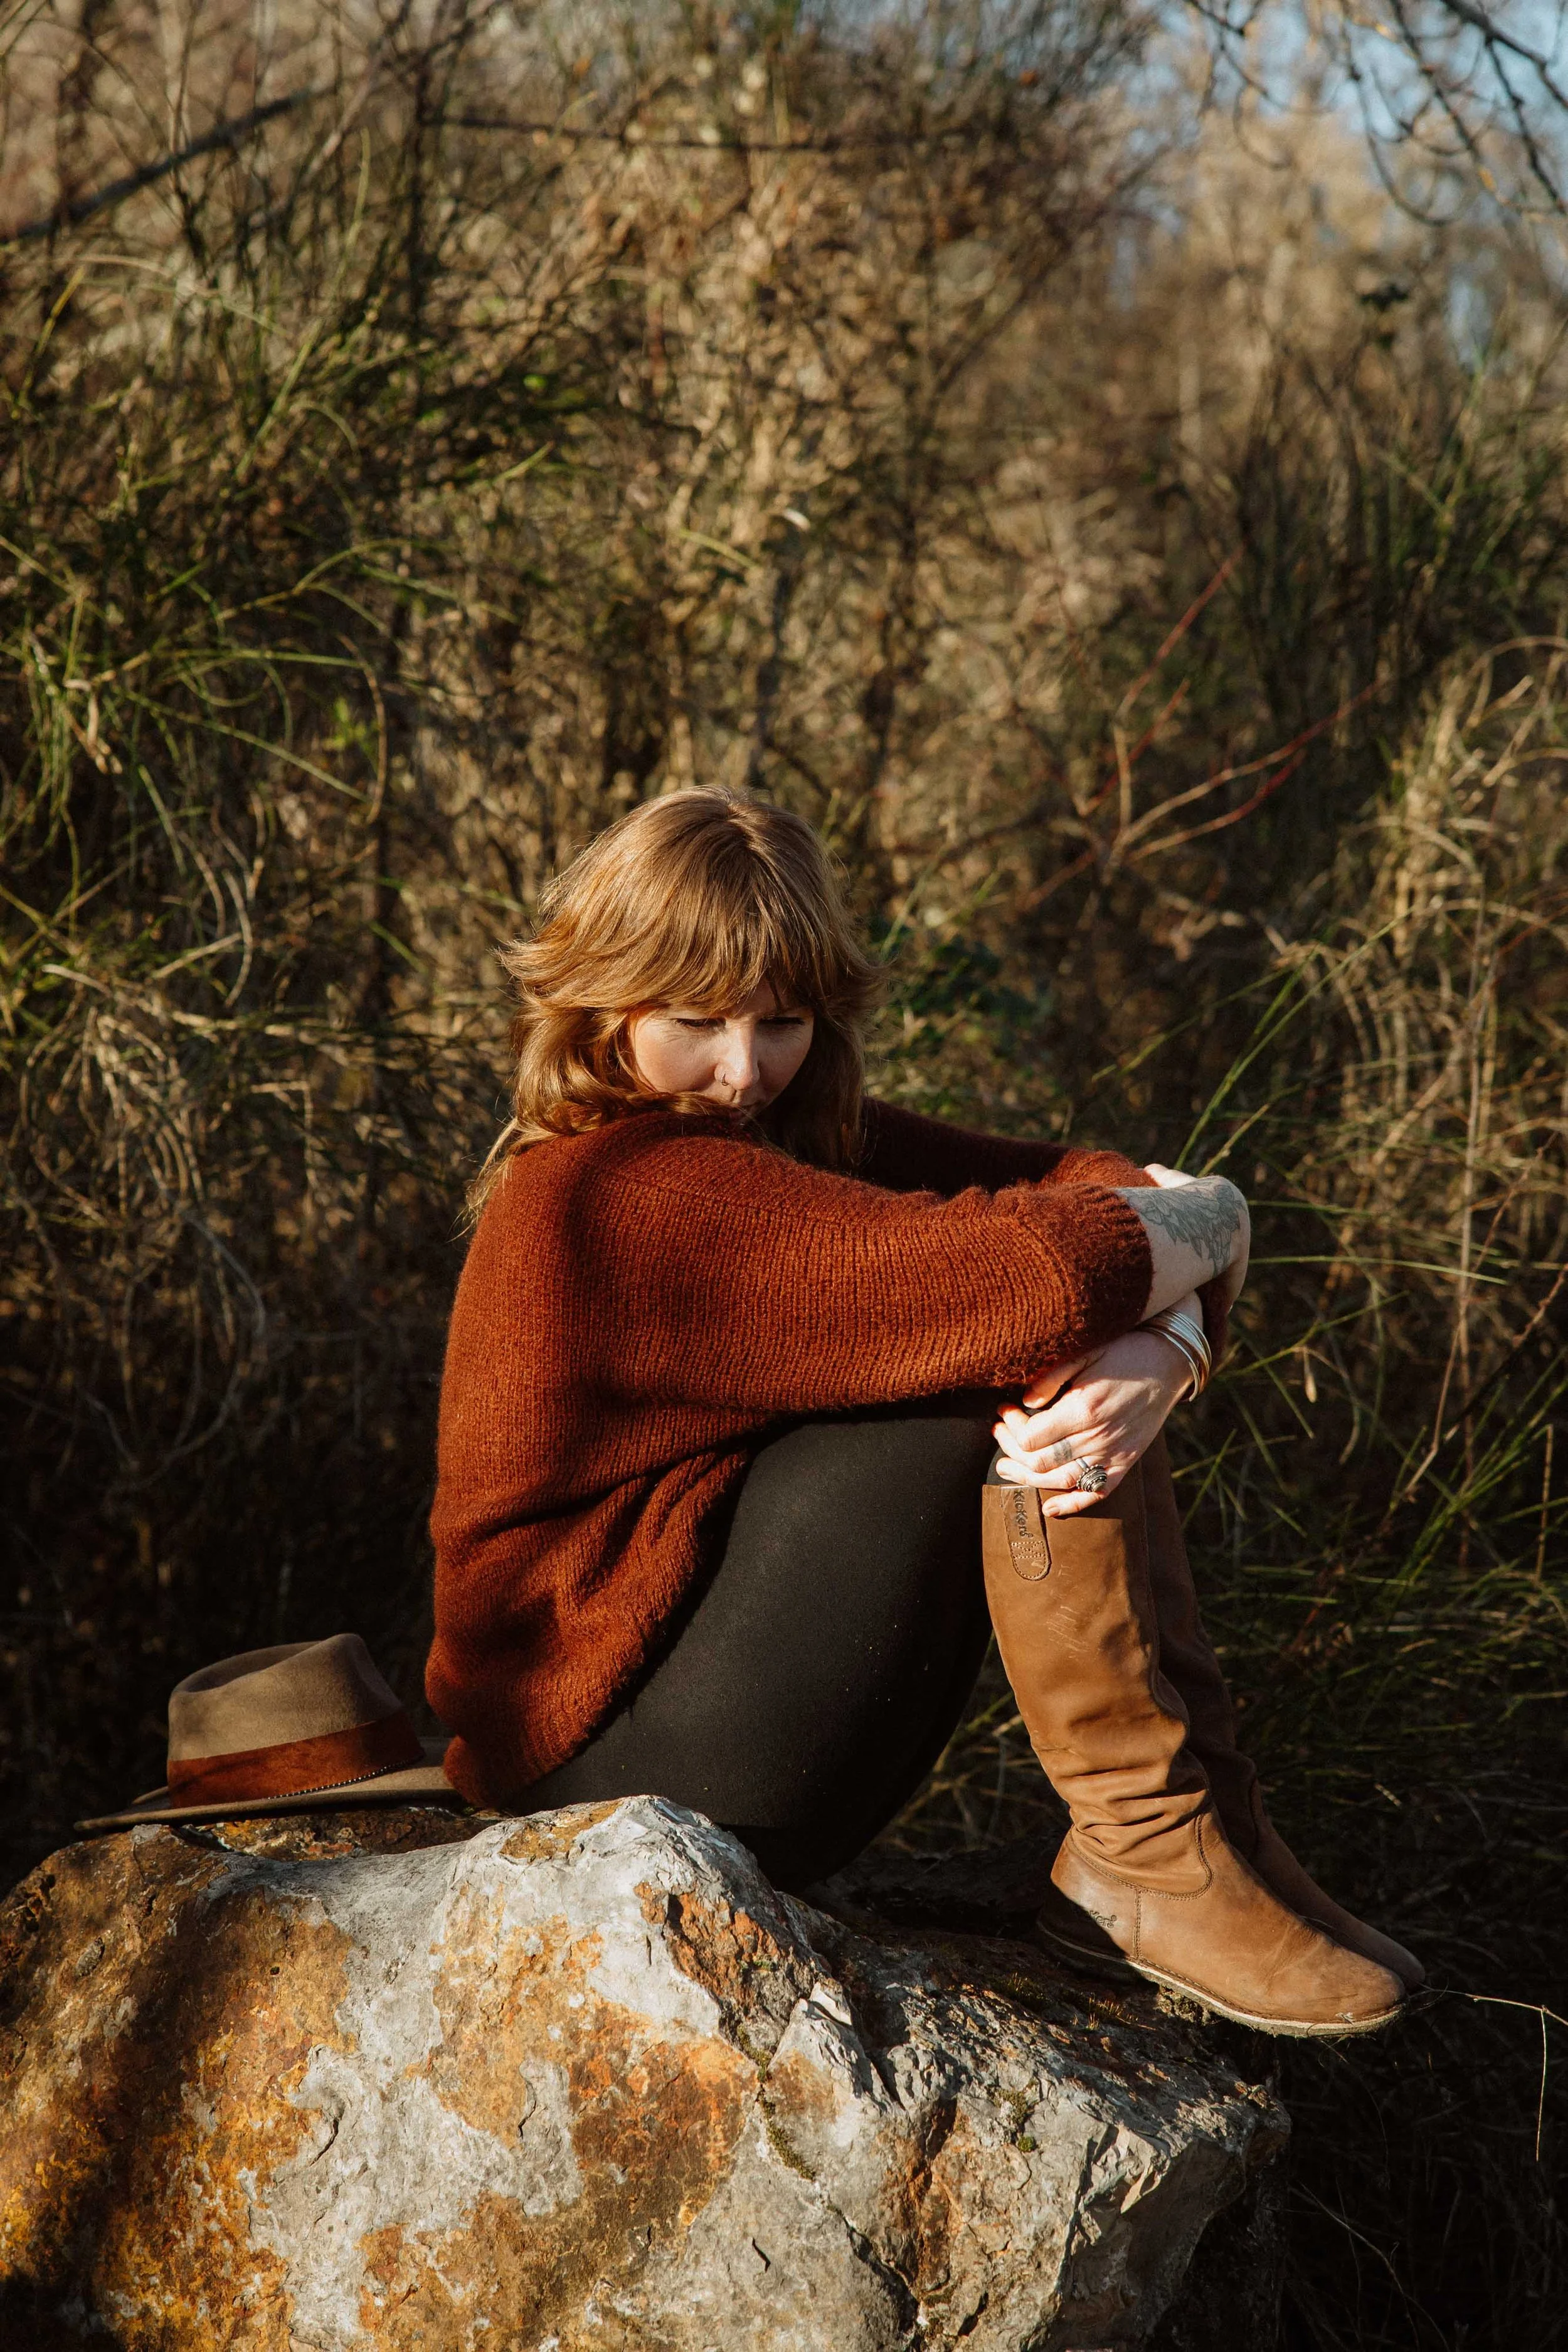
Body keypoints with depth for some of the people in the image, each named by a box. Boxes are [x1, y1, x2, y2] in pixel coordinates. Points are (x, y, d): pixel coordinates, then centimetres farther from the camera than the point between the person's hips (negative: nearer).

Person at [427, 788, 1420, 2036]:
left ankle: (1206, 1825, -8)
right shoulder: (625, 1192, -22)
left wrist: (1162, 1352, -24)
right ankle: (1149, 1850, -14)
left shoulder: (786, 1127, 9)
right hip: (615, 1751, -9)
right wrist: (1201, 1224, -9)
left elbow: (1097, 1189, -2)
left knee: (1088, 1385, -4)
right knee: (1025, 1358, -19)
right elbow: (1039, 1276, -30)